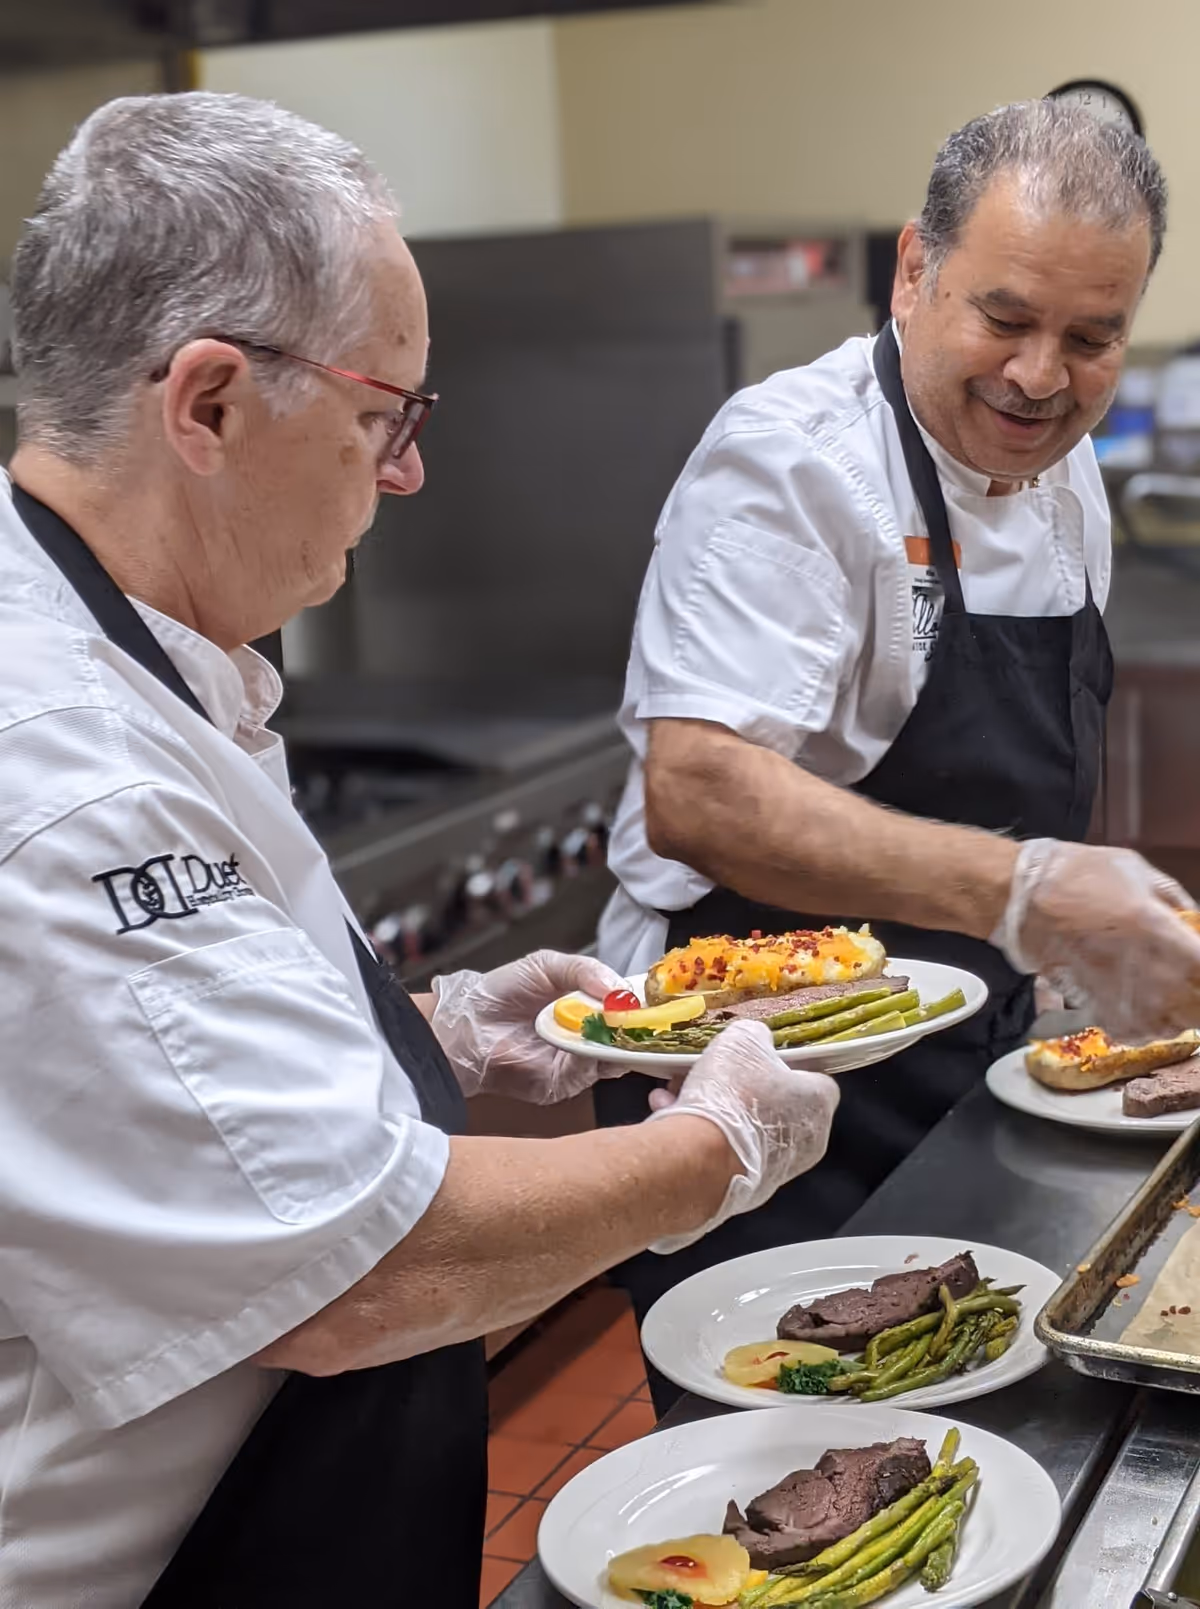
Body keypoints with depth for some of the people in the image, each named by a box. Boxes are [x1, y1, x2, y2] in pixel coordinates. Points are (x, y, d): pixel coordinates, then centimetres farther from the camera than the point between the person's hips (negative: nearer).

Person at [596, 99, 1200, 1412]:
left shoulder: (1066, 484, 7)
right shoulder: (793, 462, -20)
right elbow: (694, 792, -33)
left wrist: (1090, 946, 12)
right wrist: (1015, 894, -42)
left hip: (963, 1083, 8)